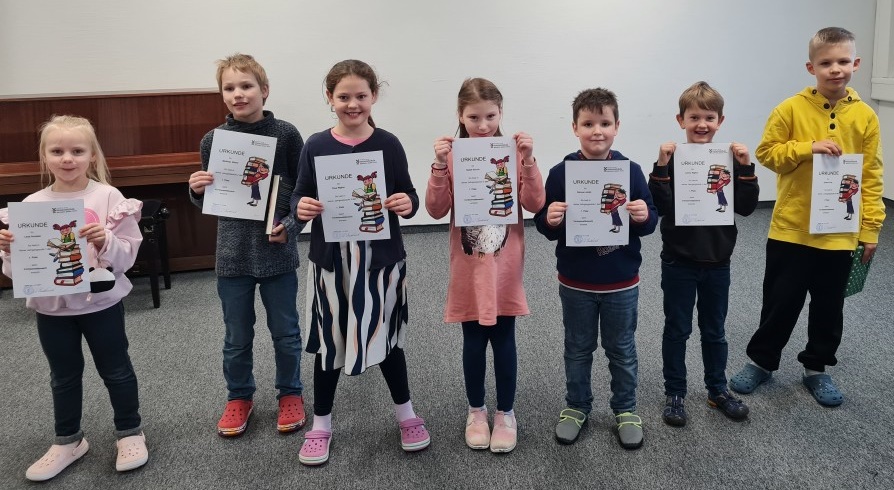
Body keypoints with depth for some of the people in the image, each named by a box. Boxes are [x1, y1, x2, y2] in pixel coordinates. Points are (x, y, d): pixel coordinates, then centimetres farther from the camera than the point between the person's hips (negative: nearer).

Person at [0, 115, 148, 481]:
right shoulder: (31, 205, -2)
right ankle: (68, 441, 35)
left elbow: (128, 255, -12)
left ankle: (130, 432, 30)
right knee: (63, 377, 18)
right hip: (51, 306, 3)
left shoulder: (109, 198, -10)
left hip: (101, 302, -3)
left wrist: (106, 241, -31)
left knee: (116, 370, 12)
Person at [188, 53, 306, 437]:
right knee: (237, 337, 14)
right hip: (232, 254, 2)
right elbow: (209, 202, 9)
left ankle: (290, 394, 33)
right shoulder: (213, 140, 1)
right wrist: (196, 190, -12)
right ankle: (239, 398, 35)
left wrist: (291, 226, -15)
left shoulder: (285, 134, -6)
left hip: (276, 250, -2)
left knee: (285, 332, 12)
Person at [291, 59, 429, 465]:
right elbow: (299, 195, 4)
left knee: (387, 338, 13)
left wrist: (408, 203, -21)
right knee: (328, 342, 12)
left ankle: (406, 414, 35)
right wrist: (301, 208, -18)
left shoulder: (388, 144, -4)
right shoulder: (315, 146, -2)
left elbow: (408, 195, 1)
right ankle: (321, 424, 31)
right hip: (330, 261, 1)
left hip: (381, 259, -1)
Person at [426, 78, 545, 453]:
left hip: (505, 266, 0)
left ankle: (505, 413, 26)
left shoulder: (514, 152, -3)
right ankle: (476, 411, 30)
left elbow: (534, 204, -8)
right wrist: (440, 166, -19)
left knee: (503, 339, 8)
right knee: (473, 341, 12)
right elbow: (437, 210, -8)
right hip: (468, 267, 0)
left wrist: (528, 160, -18)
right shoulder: (452, 156, -4)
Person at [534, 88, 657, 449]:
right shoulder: (560, 173, -8)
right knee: (577, 349, 16)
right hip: (575, 283, 0)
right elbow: (545, 227, -4)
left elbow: (649, 221, -2)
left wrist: (644, 217, -23)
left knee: (622, 350, 16)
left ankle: (625, 409, 34)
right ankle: (577, 406, 35)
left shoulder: (630, 171, -7)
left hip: (621, 283, 0)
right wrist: (550, 220, -26)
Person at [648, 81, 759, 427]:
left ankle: (718, 390, 33)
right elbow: (660, 206, -19)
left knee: (714, 330, 17)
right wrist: (661, 166, -28)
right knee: (677, 330, 9)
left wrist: (745, 168, -14)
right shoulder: (673, 159, -10)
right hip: (679, 262, -3)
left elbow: (745, 207, -3)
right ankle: (674, 393, 23)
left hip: (718, 261, 3)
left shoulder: (729, 159, 0)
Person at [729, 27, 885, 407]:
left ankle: (817, 368, 33)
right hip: (791, 229, -2)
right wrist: (808, 148, -19)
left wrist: (870, 228, 1)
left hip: (839, 234, 2)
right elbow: (767, 152, -5)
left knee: (829, 307, 14)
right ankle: (761, 361, 29)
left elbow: (871, 176, 2)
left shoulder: (865, 116, -1)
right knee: (781, 302, 10)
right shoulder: (791, 109, -7)